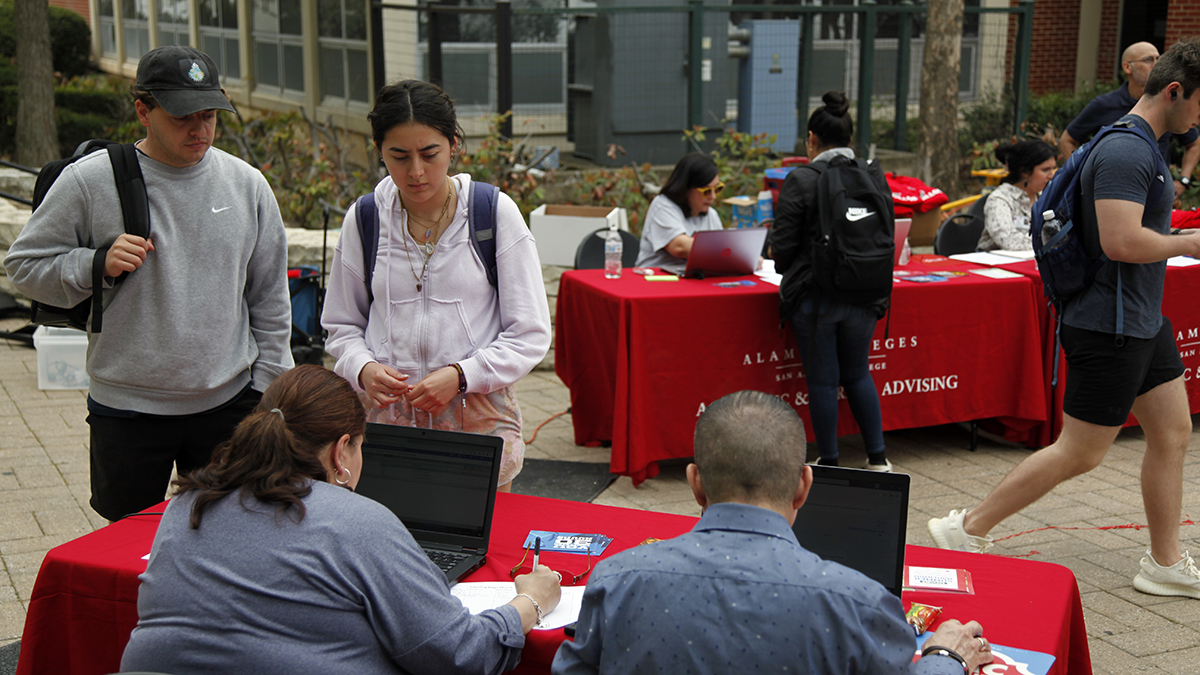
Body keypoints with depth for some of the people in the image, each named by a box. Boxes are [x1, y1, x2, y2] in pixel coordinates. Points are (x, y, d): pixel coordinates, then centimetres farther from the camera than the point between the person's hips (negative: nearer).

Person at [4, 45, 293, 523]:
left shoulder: (247, 184, 2)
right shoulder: (89, 181, -7)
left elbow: (270, 299, 10)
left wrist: (269, 389, 8)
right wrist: (98, 265, -17)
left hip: (229, 403, 2)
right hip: (126, 410, -2)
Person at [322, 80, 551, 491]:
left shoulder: (495, 213, -4)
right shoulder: (363, 221, 3)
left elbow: (531, 334, -3)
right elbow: (342, 325, 12)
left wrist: (460, 375, -16)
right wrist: (363, 369, -8)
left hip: (480, 417, -1)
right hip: (389, 415, 2)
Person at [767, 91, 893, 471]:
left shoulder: (800, 182, -12)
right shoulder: (874, 178, 2)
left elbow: (782, 246, -11)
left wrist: (789, 272, 11)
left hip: (815, 296, -4)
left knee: (822, 380, 6)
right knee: (858, 374, 19)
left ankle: (829, 464, 15)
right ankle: (877, 458, 21)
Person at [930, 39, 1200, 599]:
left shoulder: (1140, 147, 13)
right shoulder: (1125, 152, -20)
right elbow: (1121, 241, -30)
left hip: (1143, 321, 10)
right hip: (1109, 326, -10)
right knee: (1079, 454, -2)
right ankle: (968, 531, 8)